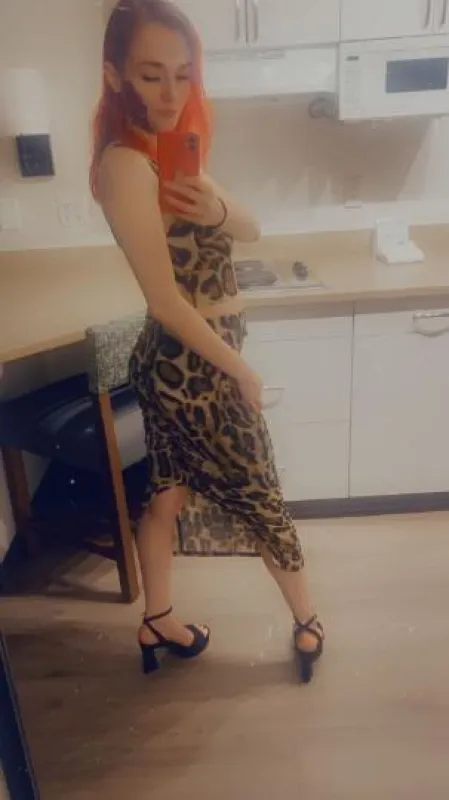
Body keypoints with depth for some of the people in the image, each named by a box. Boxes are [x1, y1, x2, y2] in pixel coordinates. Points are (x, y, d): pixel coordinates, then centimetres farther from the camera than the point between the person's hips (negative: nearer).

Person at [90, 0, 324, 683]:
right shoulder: (126, 165, -21)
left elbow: (252, 230, 5)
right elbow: (166, 299, -23)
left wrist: (216, 209, -18)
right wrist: (241, 370, -14)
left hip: (180, 362, 8)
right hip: (195, 366, -8)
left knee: (167, 494, 18)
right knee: (262, 500, 10)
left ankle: (156, 623, 37)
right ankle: (307, 624, 34)